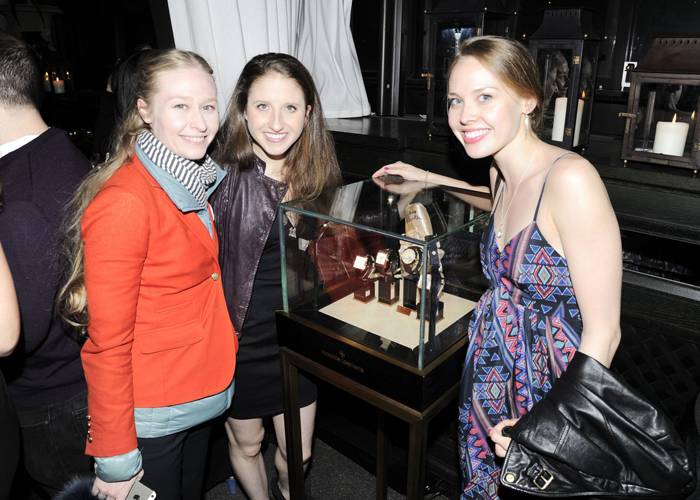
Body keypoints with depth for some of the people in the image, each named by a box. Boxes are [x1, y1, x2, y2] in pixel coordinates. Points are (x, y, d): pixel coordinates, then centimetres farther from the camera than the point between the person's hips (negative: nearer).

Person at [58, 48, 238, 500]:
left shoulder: (193, 183, 1)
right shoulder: (123, 203, -24)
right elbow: (108, 343, -21)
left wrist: (222, 362, 9)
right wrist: (116, 458, -15)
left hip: (202, 391, 7)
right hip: (151, 417, -7)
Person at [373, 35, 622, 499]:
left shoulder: (570, 177, -25)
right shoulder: (502, 173, -1)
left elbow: (603, 333, -22)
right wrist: (428, 179, 22)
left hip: (553, 391, -7)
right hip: (491, 376, 7)